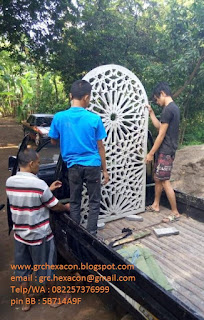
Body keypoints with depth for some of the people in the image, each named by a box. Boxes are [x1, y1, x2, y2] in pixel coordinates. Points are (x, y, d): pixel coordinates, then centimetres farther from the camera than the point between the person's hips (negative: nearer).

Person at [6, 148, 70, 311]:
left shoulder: (10, 182, -6)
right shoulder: (39, 184, -26)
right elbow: (55, 206, -14)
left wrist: (49, 190, 11)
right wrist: (67, 207, 7)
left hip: (20, 235, 6)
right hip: (39, 236, -5)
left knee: (23, 269, 21)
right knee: (46, 269, 16)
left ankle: (25, 302, 39)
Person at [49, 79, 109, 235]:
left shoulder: (59, 117, -6)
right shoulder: (94, 118, -10)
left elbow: (53, 142, 8)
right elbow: (100, 147, -4)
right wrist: (105, 169, 6)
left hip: (73, 166, 2)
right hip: (92, 165, -2)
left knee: (75, 202, 16)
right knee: (94, 202, 12)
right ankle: (91, 234, 19)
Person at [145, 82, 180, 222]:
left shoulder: (168, 109, -18)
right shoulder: (173, 108, 14)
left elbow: (161, 134, -19)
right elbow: (159, 126, 23)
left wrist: (151, 153, -14)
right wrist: (151, 112, 19)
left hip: (165, 151, -10)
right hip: (165, 150, 10)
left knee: (165, 181, -4)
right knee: (157, 178, 18)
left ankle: (175, 213, 6)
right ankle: (156, 205, 31)